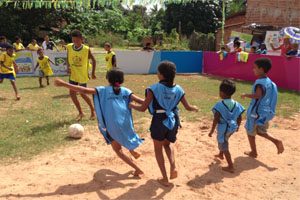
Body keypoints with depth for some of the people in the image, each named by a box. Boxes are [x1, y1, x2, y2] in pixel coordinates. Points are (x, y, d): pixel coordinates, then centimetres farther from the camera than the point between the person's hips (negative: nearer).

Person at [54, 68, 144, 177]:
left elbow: (85, 90, -11)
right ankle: (132, 151, 40)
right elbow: (138, 100, -4)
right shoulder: (125, 91, 5)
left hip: (112, 126, -3)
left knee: (117, 149, 16)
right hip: (125, 124, 3)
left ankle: (137, 169, 12)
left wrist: (64, 84, -11)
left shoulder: (103, 90, -1)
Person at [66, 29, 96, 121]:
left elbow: (93, 60, -3)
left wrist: (93, 73, -1)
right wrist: (68, 67, -11)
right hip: (73, 75, 4)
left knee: (82, 94, 2)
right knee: (72, 93, -1)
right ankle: (80, 113, 15)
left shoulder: (86, 49, -16)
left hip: (82, 75, -4)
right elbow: (68, 58, 8)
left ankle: (92, 110, 26)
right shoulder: (69, 47, -8)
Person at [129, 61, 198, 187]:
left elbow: (143, 108, -10)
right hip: (173, 121, 4)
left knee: (158, 149, 16)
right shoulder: (178, 89, 0)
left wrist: (131, 105, 9)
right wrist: (195, 108, 31)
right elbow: (188, 107, 8)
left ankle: (165, 179, 18)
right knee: (167, 144, 30)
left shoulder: (154, 89, -13)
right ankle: (173, 167, 9)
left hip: (159, 121, -4)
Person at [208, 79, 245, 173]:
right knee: (223, 141, 32)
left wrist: (212, 131, -10)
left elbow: (216, 120, -20)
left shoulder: (219, 105, -21)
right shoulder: (236, 104, -4)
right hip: (232, 128, 7)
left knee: (224, 147, 6)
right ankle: (220, 154, 53)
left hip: (223, 128, -7)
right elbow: (239, 118, 5)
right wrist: (237, 126, 23)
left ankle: (231, 167, 9)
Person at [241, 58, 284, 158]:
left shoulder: (260, 82, -21)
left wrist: (245, 95, -24)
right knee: (260, 131, 25)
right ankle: (276, 141, 8)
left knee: (250, 132, 11)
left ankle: (253, 152, 23)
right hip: (266, 112, 8)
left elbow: (258, 95, -37)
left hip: (257, 112, -8)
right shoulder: (269, 81, 6)